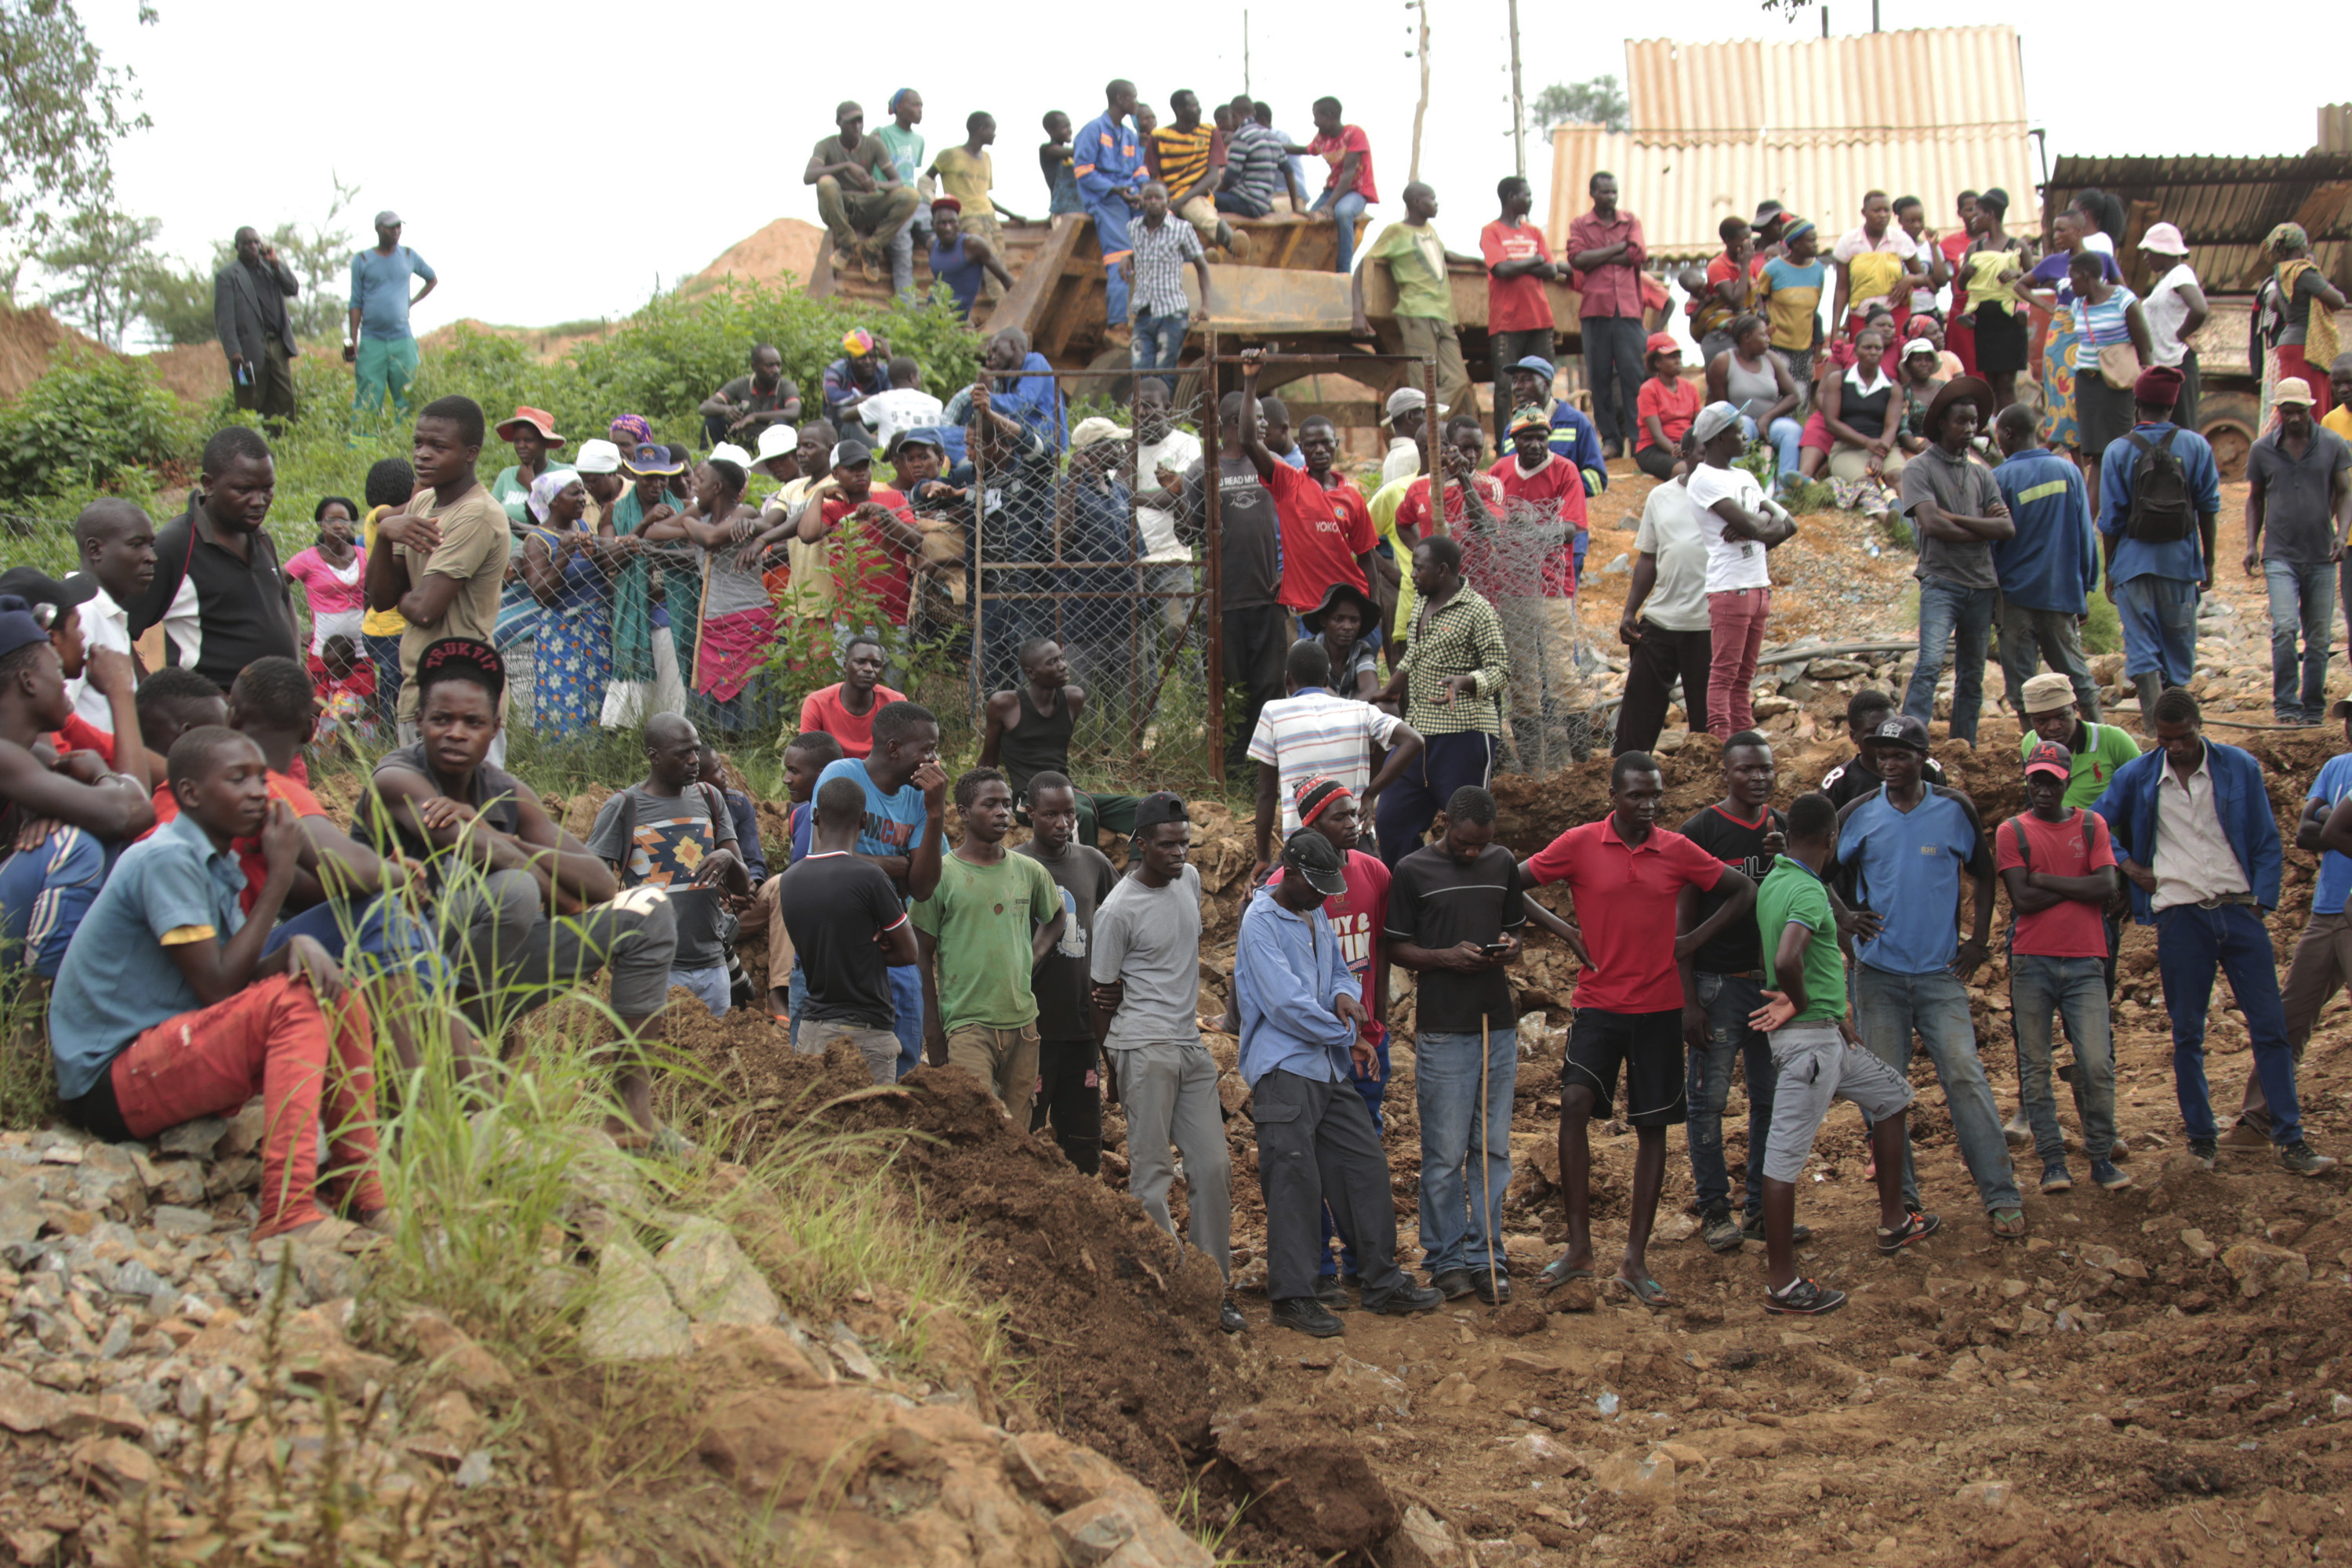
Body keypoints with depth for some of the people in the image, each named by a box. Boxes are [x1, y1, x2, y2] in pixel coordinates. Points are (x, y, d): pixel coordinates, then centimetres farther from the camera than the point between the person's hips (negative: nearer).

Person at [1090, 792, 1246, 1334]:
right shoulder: (1118, 910, -11)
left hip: (1191, 1046, 7)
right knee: (1151, 1172, -6)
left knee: (1213, 1167, 3)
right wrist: (1114, 1070, 1)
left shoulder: (1189, 881, 9)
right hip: (1144, 1048, -7)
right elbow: (1105, 996, -4)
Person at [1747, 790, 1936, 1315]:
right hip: (1809, 1037, -11)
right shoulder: (1808, 891, -20)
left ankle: (1893, 1223, 31)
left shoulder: (1775, 881, 11)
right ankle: (1782, 1284, -4)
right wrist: (1801, 1003, -16)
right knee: (1787, 1154, -7)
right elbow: (1786, 960, -35)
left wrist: (1834, 1016, 17)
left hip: (1825, 1034, 11)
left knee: (1892, 1094, 24)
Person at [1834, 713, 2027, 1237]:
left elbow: (1983, 873, 12)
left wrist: (1978, 940, 5)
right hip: (1878, 974, 1)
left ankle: (2002, 1196, -7)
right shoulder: (1858, 816, 0)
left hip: (1940, 973, -1)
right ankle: (1901, 1199, 11)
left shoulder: (1954, 810, 0)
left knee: (1965, 1076, -10)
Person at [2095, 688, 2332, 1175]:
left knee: (2270, 1026, -3)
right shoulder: (2137, 777, 3)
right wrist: (2130, 867, 2)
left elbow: (2266, 843, 6)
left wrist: (2259, 903, -2)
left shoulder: (2241, 768, 3)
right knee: (2187, 1034, 3)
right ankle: (2200, 1136, 14)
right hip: (2180, 915, 0)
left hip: (2238, 910, 0)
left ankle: (2290, 1139, 0)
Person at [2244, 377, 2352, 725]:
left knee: (2318, 638, 5)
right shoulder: (2262, 449, 3)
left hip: (2321, 557, 1)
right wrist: (2251, 544, 3)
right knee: (2284, 628, -19)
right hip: (2280, 555, -1)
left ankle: (2312, 709, 16)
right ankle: (2284, 704, -11)